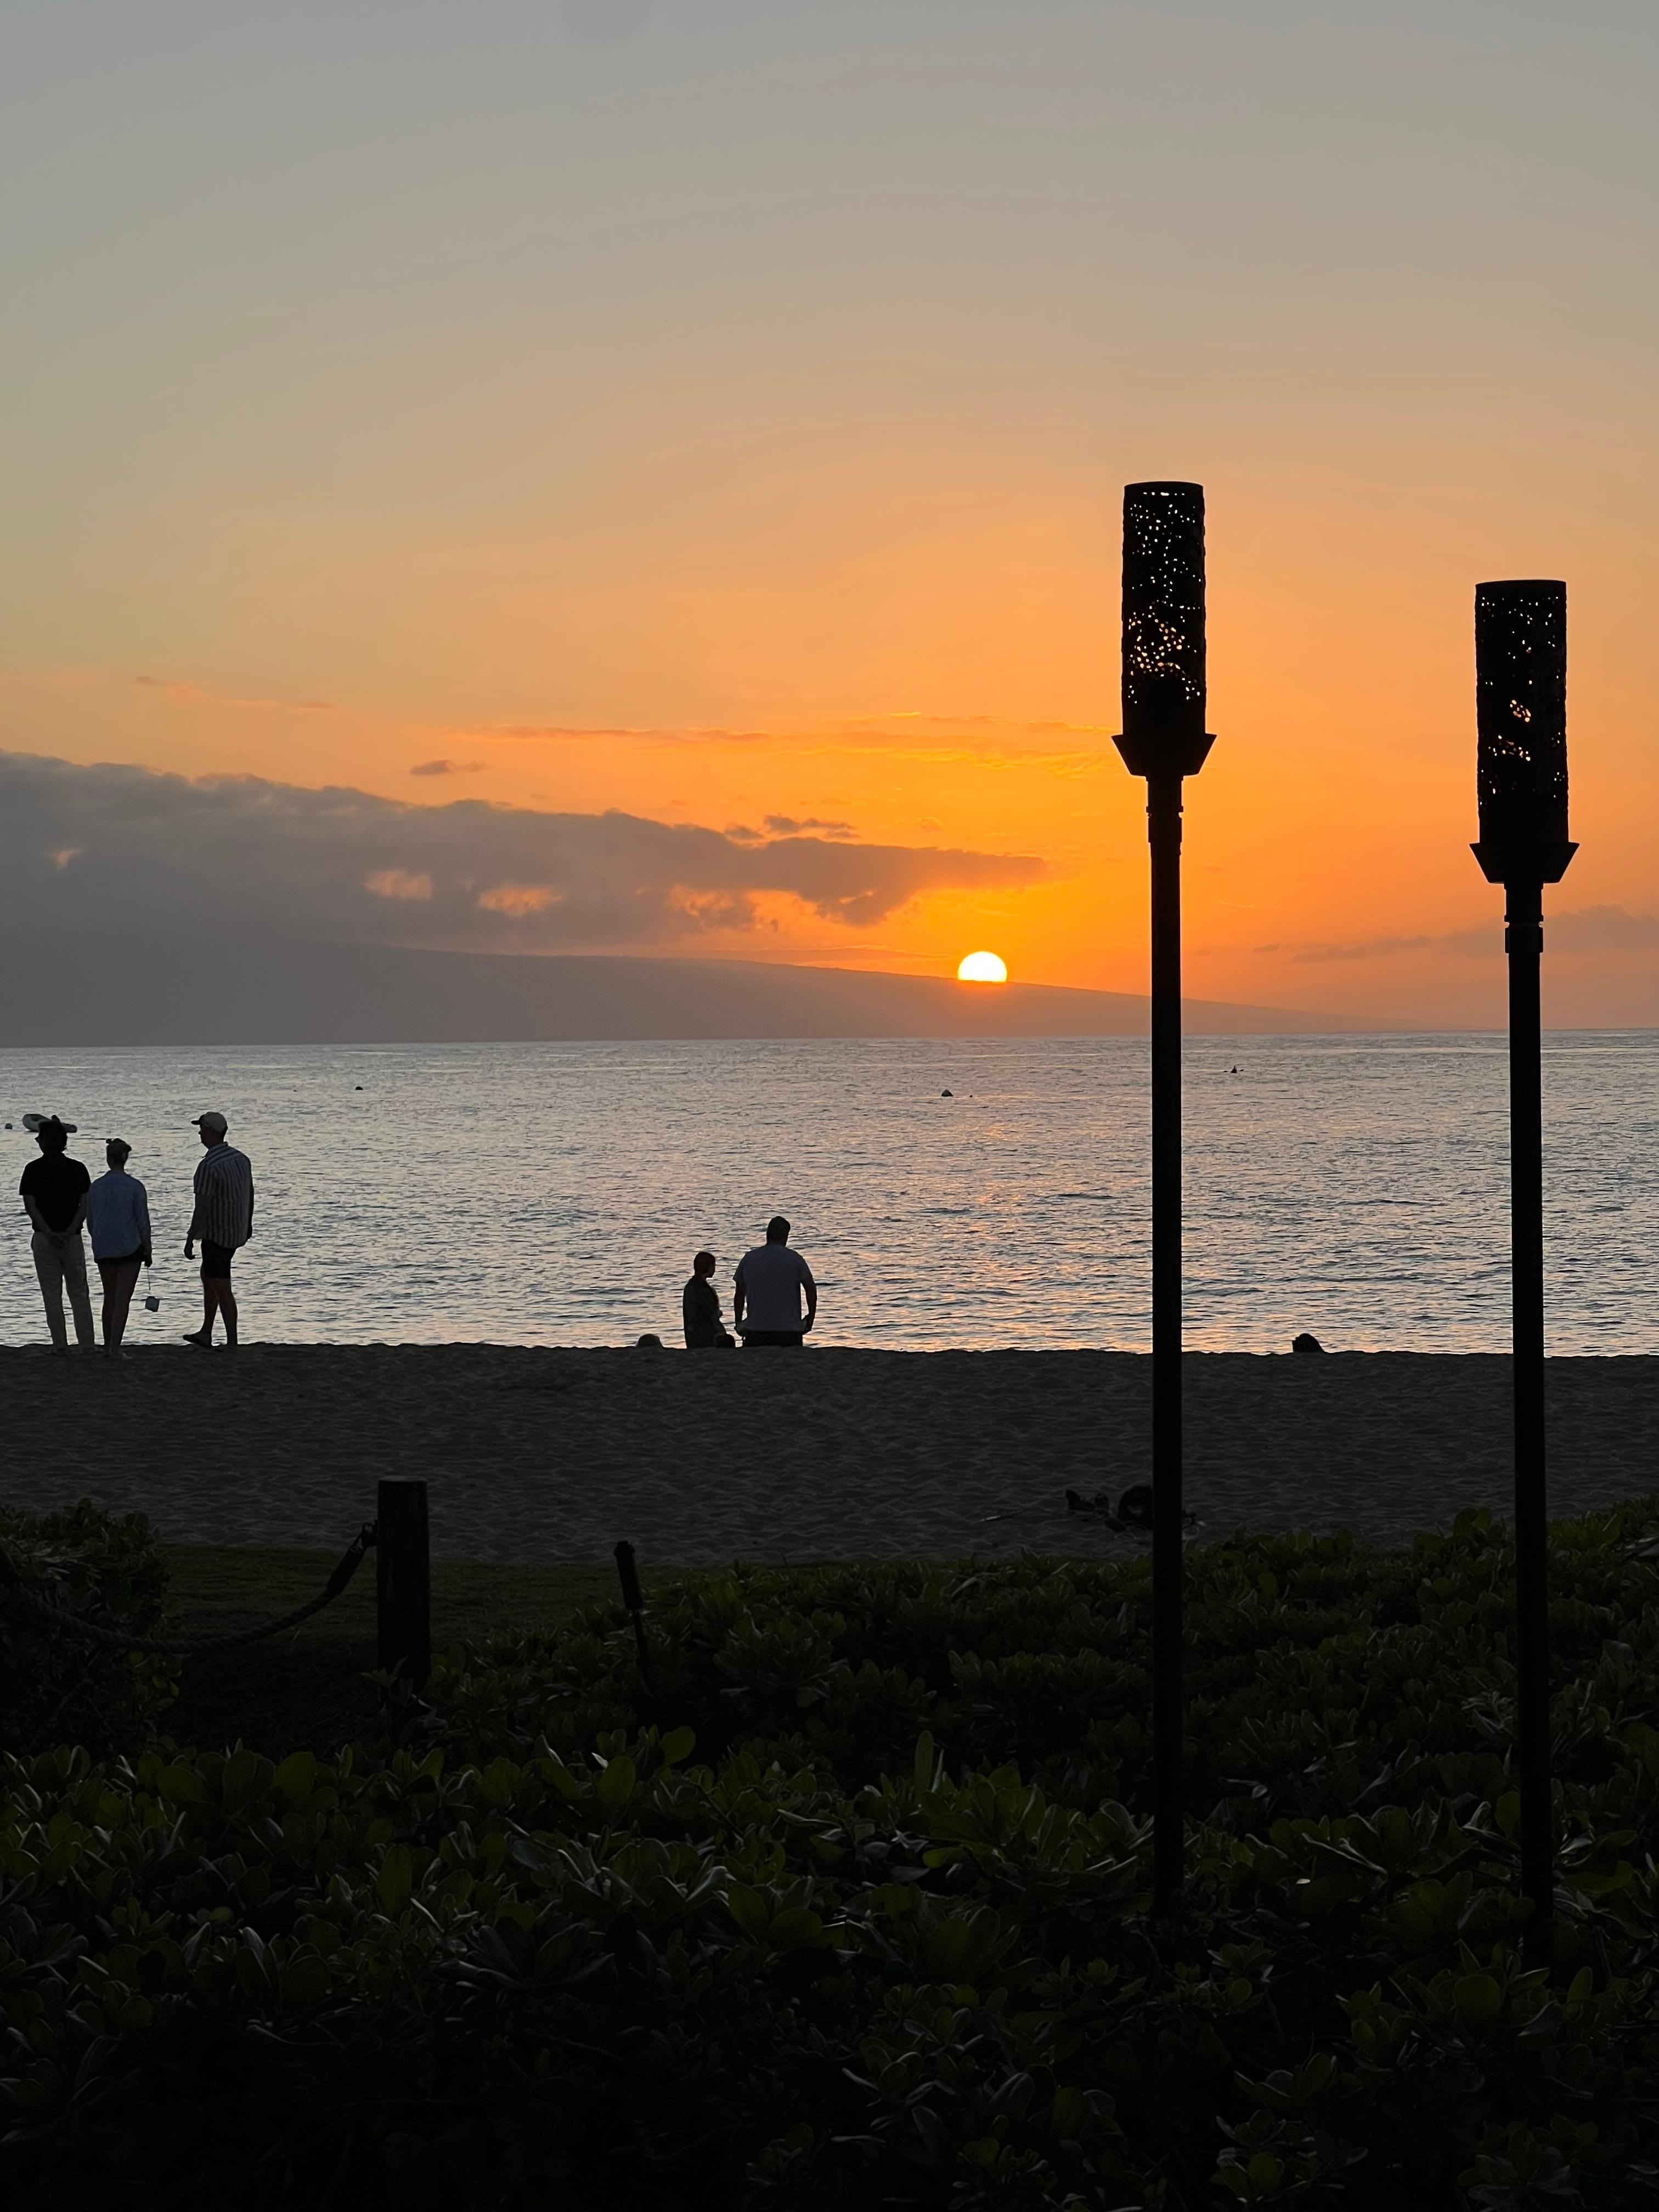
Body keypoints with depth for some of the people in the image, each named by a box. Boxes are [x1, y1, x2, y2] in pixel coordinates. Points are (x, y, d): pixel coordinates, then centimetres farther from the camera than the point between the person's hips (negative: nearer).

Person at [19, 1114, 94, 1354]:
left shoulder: (33, 1170, -4)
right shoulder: (78, 1169, 0)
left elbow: (30, 1206, -10)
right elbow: (85, 1205, -7)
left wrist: (48, 1233, -15)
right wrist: (70, 1231, -13)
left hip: (44, 1238, -1)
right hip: (73, 1238, 1)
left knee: (52, 1295, 6)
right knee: (79, 1293, 9)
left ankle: (60, 1345, 3)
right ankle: (87, 1344, 4)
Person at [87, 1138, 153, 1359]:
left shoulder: (95, 1187, 1)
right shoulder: (135, 1187, -10)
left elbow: (90, 1222, 8)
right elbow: (143, 1222, -9)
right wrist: (148, 1251, 1)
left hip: (103, 1249, 4)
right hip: (129, 1248, -4)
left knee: (110, 1297, 16)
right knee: (123, 1299, -2)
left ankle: (108, 1346, 21)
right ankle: (115, 1349, -8)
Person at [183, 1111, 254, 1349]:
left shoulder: (208, 1166, -23)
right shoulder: (241, 1158, 4)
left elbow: (202, 1208, -22)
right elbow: (250, 1193, 16)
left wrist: (190, 1240, -15)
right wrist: (248, 1223, 30)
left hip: (216, 1235, -9)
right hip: (237, 1231, 9)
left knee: (222, 1291, 0)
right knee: (207, 1276, 23)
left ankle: (232, 1344, 6)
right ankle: (206, 1335, 27)